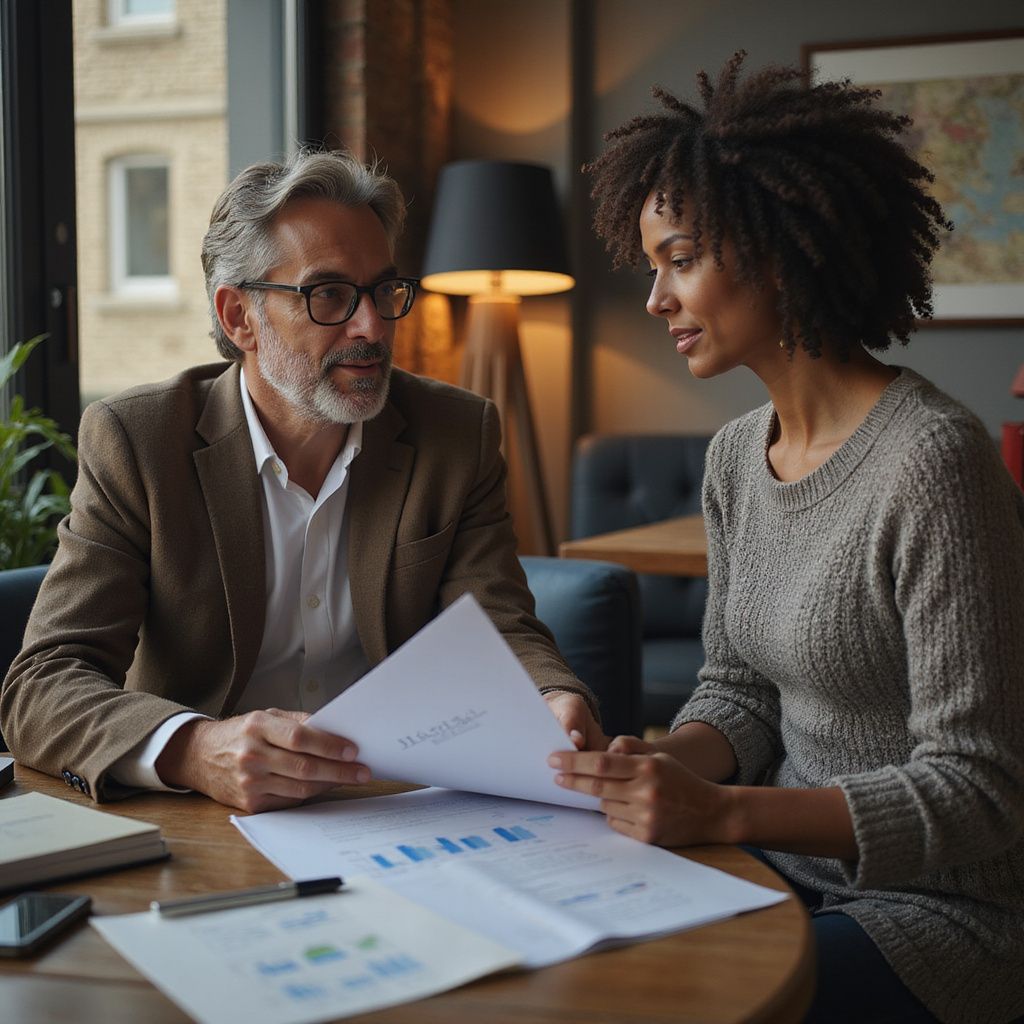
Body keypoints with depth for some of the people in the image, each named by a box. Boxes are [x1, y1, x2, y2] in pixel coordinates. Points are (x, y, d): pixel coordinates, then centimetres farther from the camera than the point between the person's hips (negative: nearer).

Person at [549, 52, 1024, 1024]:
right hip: (790, 867, 7)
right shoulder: (735, 456, 4)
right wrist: (667, 761, -10)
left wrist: (723, 811, -29)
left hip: (938, 905, -6)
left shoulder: (931, 460, -21)